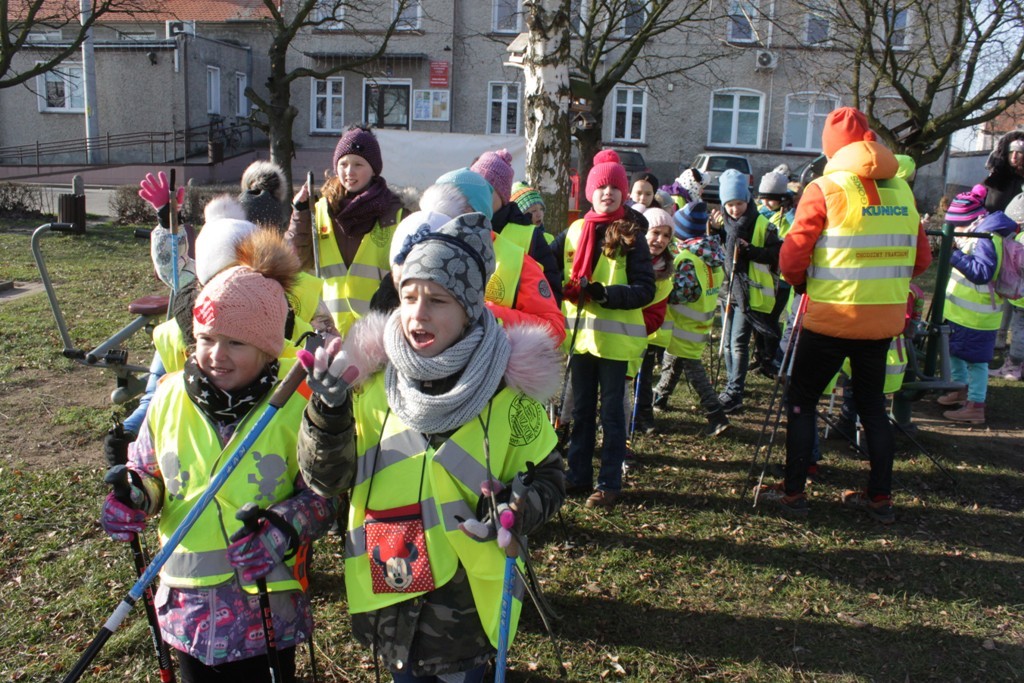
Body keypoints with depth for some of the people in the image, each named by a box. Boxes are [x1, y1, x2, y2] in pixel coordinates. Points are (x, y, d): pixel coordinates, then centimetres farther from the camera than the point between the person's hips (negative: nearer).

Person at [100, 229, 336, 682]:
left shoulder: (296, 404, -14)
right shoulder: (171, 396, -4)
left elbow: (322, 493, -9)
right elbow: (146, 468, 12)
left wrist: (284, 529, -26)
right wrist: (134, 495, -9)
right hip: (190, 604, 4)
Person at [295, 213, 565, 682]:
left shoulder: (508, 384, -12)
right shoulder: (371, 375, -7)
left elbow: (547, 477, -3)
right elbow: (326, 480, -6)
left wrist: (516, 510, -23)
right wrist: (328, 414, -23)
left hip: (468, 595, -2)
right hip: (387, 589, 2)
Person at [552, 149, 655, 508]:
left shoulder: (631, 236, -4)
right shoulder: (574, 231, 7)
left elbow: (646, 290, -10)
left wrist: (604, 293, -22)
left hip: (615, 337, -4)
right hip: (581, 334, 4)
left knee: (611, 411, 4)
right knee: (581, 408, 13)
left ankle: (609, 482, 15)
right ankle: (578, 474, 26)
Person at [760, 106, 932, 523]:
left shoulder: (825, 189, -10)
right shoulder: (902, 191, 5)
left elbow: (792, 258, -9)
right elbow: (921, 260, 9)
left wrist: (802, 283, 10)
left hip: (830, 316, -5)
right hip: (884, 318, 5)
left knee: (802, 400, 8)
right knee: (872, 403, 17)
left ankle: (792, 492, 13)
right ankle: (880, 497, 23)